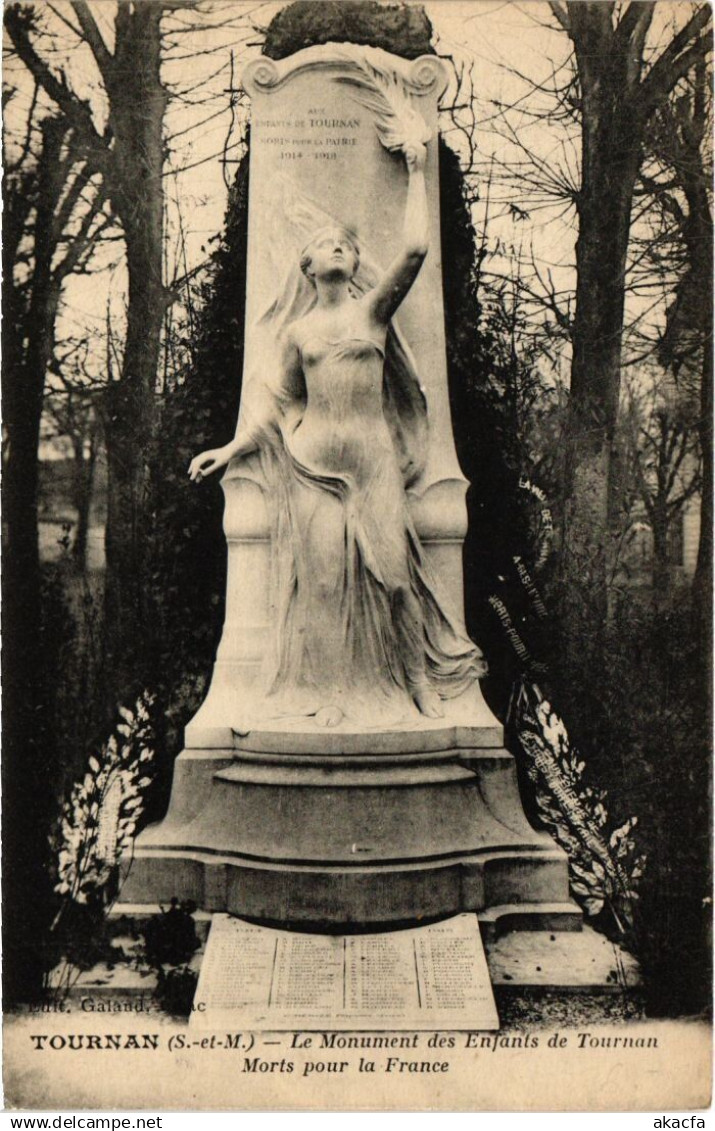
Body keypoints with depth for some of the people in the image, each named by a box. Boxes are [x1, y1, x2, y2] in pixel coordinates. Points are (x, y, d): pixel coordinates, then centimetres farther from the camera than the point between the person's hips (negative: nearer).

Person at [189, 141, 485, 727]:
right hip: (313, 459, 1)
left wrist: (416, 176, 5)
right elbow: (282, 405, 16)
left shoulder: (373, 310, 8)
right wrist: (230, 449, 10)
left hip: (371, 458, -1)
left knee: (381, 567, -2)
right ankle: (329, 689, 3)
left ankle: (407, 680, 10)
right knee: (321, 569, -4)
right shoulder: (297, 330, 12)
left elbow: (415, 249, -4)